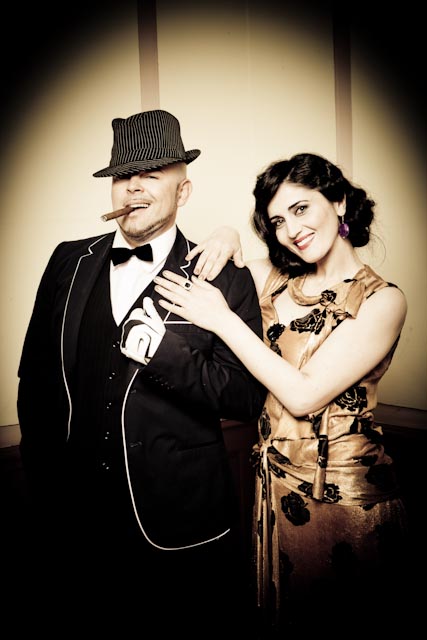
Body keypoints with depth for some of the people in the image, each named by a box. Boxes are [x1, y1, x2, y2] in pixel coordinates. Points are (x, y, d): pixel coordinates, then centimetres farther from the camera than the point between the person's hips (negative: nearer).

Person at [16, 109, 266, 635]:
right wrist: (42, 481, 9)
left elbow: (248, 399, -9)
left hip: (180, 528, -2)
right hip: (74, 519, 3)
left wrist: (166, 353, -24)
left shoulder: (225, 280, -7)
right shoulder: (70, 261, 2)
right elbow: (34, 373, 9)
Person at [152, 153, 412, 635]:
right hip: (277, 483, 5)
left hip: (348, 492, -5)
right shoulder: (273, 277, 1)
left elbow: (304, 394, -21)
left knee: (351, 618, 18)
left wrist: (224, 319, -21)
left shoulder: (383, 300, -14)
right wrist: (227, 240, -8)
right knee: (281, 618, 24)